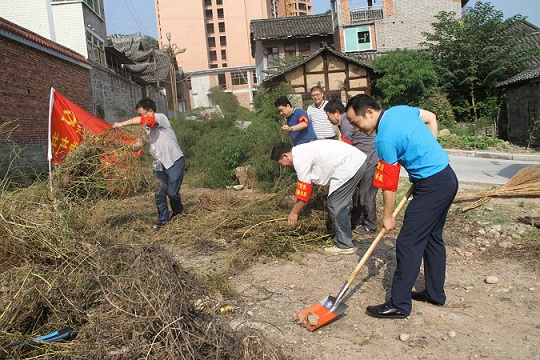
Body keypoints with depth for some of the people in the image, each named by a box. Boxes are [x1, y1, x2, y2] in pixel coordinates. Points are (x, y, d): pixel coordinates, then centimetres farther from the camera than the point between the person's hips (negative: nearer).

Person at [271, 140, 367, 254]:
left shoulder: (300, 159, -14)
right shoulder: (302, 151, 15)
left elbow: (304, 188, -11)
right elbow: (306, 185, 21)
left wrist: (294, 212, 1)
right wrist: (298, 207, 25)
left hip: (349, 166, -10)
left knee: (336, 206, -4)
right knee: (340, 205, 19)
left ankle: (344, 246, 4)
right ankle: (345, 238, 30)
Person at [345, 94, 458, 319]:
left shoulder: (384, 140, -20)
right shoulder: (400, 110, 4)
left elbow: (389, 185, -14)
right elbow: (431, 118, 21)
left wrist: (387, 216, -1)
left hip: (432, 186, -10)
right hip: (447, 177, 10)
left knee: (408, 243, -6)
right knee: (433, 238, 18)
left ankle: (399, 305, 1)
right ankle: (435, 293, 31)